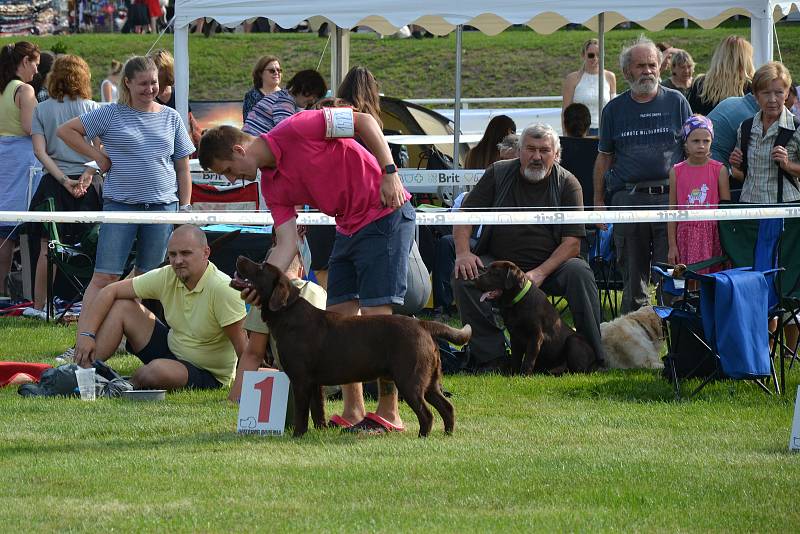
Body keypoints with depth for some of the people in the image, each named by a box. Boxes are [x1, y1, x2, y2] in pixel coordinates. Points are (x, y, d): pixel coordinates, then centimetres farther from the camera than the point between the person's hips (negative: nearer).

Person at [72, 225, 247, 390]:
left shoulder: (222, 289, -27)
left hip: (208, 376, -6)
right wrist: (86, 334, -15)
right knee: (121, 306, -4)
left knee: (159, 369, -37)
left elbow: (242, 346, -26)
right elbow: (110, 291, -5)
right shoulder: (167, 277, -9)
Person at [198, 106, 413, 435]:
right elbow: (287, 245, 3)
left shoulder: (294, 130, -17)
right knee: (339, 315, 6)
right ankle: (354, 413, 12)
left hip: (386, 214, -9)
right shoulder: (271, 186, 7)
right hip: (348, 228, 9)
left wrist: (389, 173, -20)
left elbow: (364, 121, -14)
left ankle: (389, 414, -7)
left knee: (375, 314, -11)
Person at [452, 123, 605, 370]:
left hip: (550, 265, -1)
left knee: (579, 272, -30)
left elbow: (572, 241, -8)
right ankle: (490, 357, -24)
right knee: (463, 275, -27)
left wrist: (540, 273, -23)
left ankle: (594, 357, -23)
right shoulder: (499, 174, 5)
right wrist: (463, 252, -16)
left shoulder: (567, 184, 0)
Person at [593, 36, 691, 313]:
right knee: (633, 275, 7)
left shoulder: (676, 102, 8)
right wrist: (598, 201, 9)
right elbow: (604, 157, 15)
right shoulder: (615, 109, 12)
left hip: (669, 197, -2)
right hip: (627, 198, 2)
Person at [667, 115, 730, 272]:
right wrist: (672, 245, 3)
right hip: (686, 234, 1)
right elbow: (672, 211, 7)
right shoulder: (677, 172, 4)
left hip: (713, 235, -1)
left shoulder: (719, 170, 1)